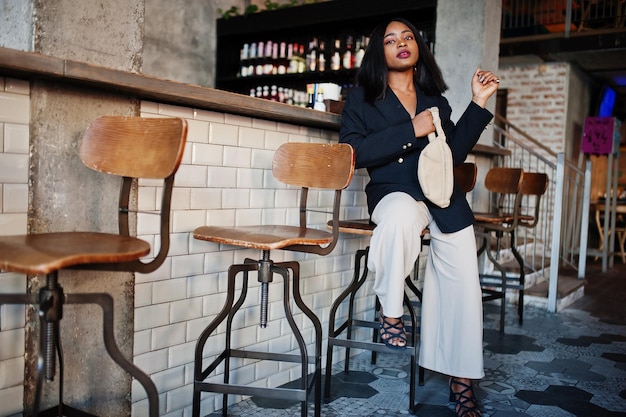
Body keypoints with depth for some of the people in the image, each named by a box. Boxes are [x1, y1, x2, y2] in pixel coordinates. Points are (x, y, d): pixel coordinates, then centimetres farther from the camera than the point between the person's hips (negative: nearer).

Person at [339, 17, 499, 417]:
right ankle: (391, 310, -18)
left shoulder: (435, 99, 19)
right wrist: (411, 130, -13)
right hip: (392, 192, -4)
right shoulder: (364, 96, 8)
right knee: (402, 212, -40)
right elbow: (353, 150, -7)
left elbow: (454, 152, 12)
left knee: (462, 275, -9)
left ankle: (462, 381, 1)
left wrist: (478, 103, 7)